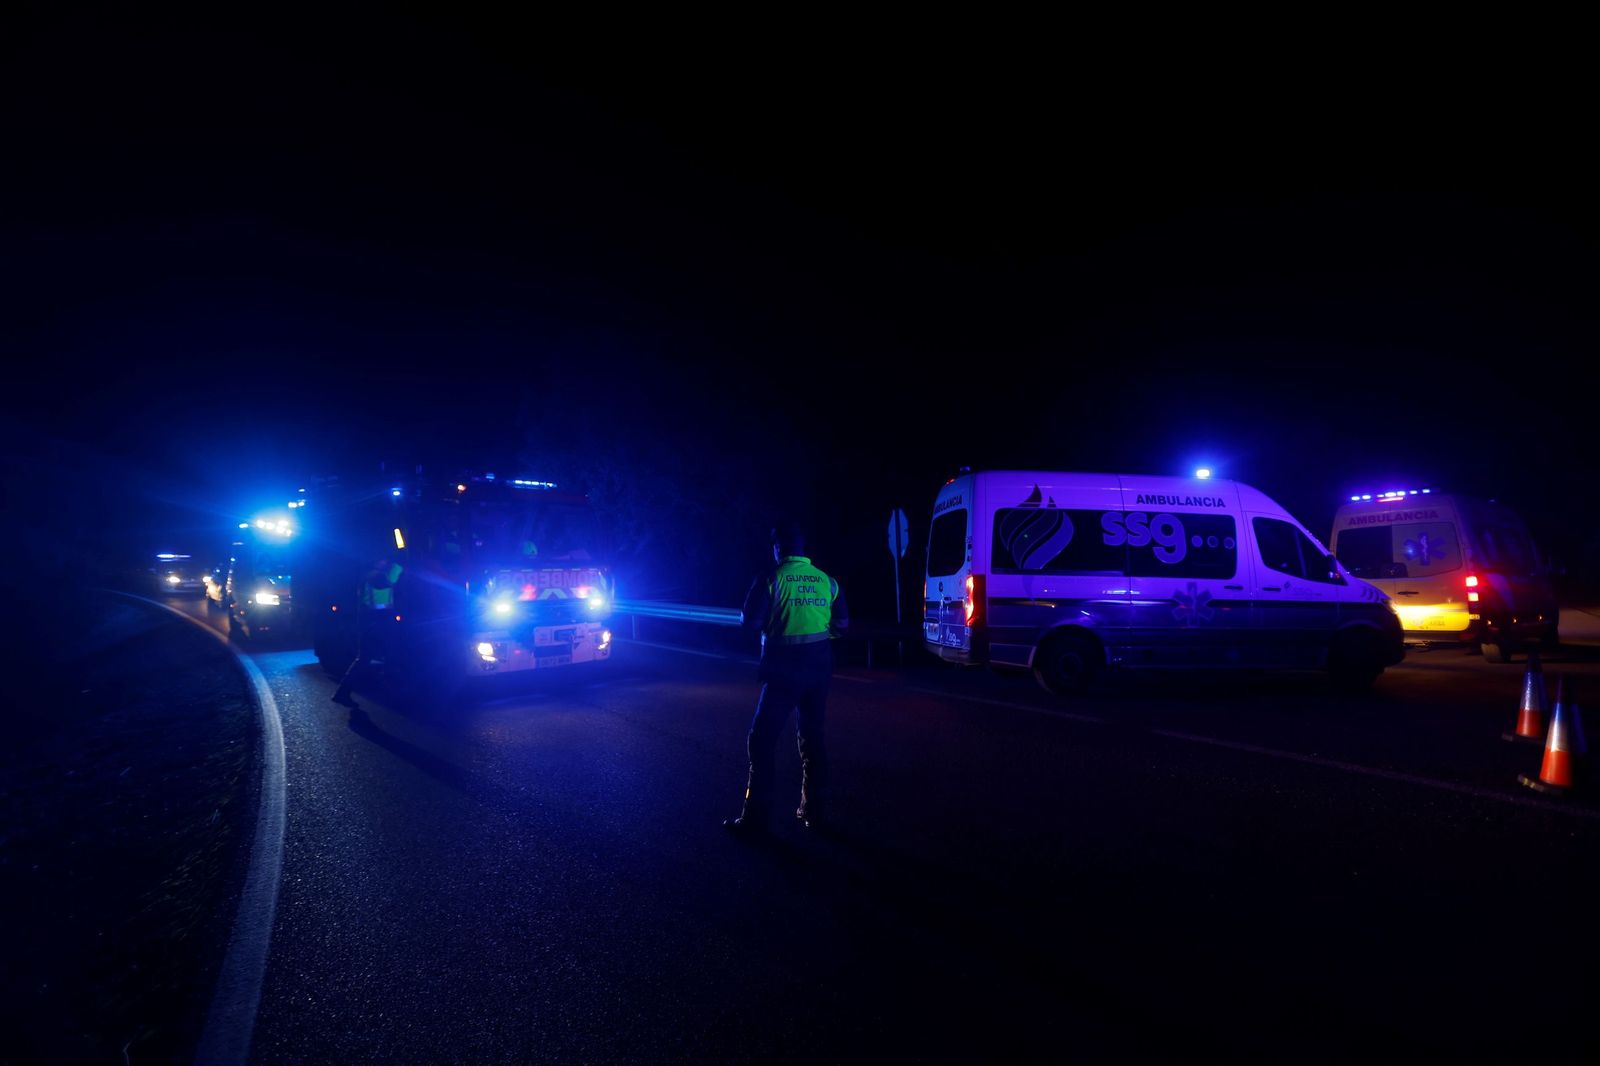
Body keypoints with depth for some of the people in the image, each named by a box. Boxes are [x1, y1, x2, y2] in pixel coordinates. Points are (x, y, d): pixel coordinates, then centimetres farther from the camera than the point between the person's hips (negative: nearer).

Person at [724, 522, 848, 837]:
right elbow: (842, 623, 10)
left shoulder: (771, 579, -8)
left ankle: (756, 816, 3)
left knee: (762, 740, 3)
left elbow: (750, 621, -11)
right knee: (812, 737, 16)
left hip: (784, 668, -5)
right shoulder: (825, 580, 5)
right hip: (819, 668, 5)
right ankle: (813, 810, 21)